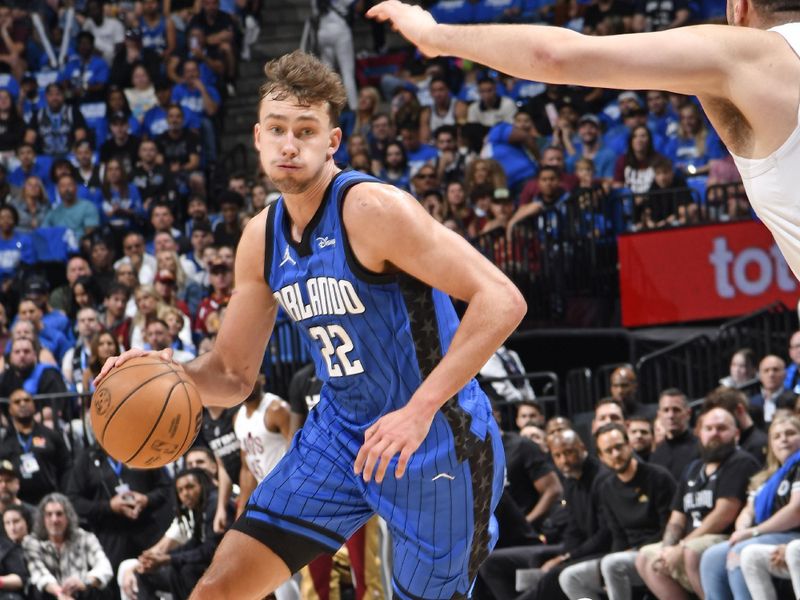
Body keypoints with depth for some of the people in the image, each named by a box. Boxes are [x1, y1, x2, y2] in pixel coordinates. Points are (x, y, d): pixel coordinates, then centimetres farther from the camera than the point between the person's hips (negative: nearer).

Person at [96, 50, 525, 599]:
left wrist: (420, 410, -32)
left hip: (435, 442, -6)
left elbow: (502, 301, -26)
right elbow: (232, 375, 11)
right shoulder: (261, 238, 3)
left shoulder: (373, 210, -20)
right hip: (341, 432, 7)